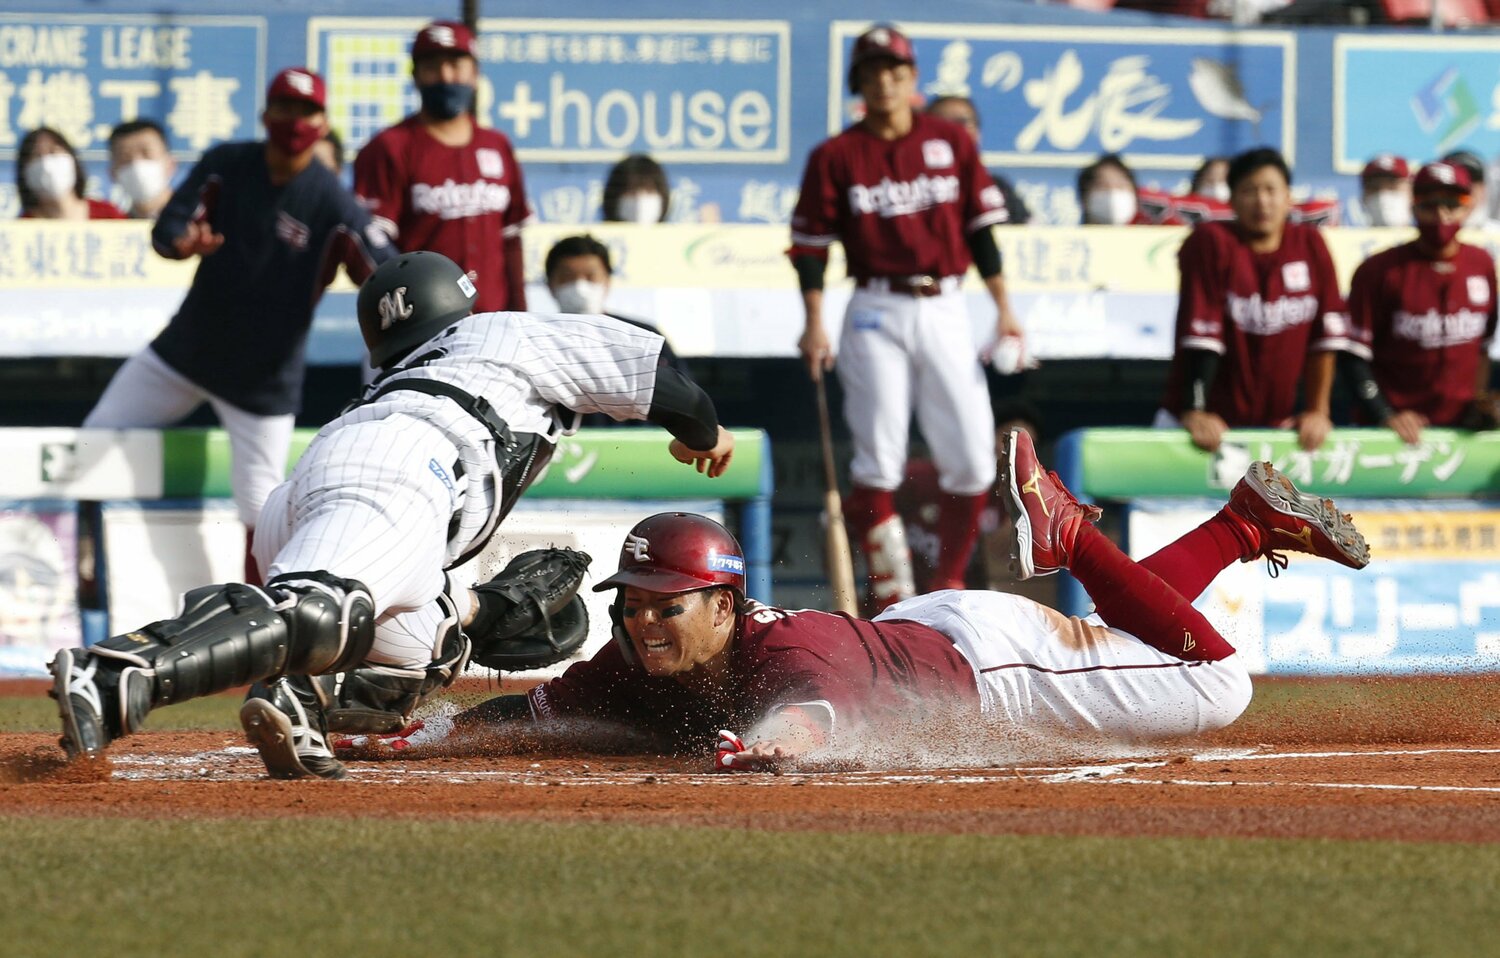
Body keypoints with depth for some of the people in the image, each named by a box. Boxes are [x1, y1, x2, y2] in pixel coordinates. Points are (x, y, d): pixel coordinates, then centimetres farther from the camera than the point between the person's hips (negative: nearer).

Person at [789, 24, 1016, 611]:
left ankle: (951, 584, 9)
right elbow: (811, 244, 4)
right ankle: (890, 596, -1)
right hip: (877, 314, -2)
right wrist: (815, 324, -6)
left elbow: (981, 227, 11)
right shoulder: (837, 157, 3)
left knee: (972, 457, -5)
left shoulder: (952, 144, 9)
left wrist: (1004, 309, 6)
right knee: (879, 458, -8)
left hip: (944, 310, 2)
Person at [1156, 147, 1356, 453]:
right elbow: (1199, 336, -16)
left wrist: (1318, 411, -1)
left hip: (1275, 425, 4)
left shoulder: (1310, 245, 3)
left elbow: (1326, 336, 4)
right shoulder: (1211, 242, -9)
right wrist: (1194, 413, -23)